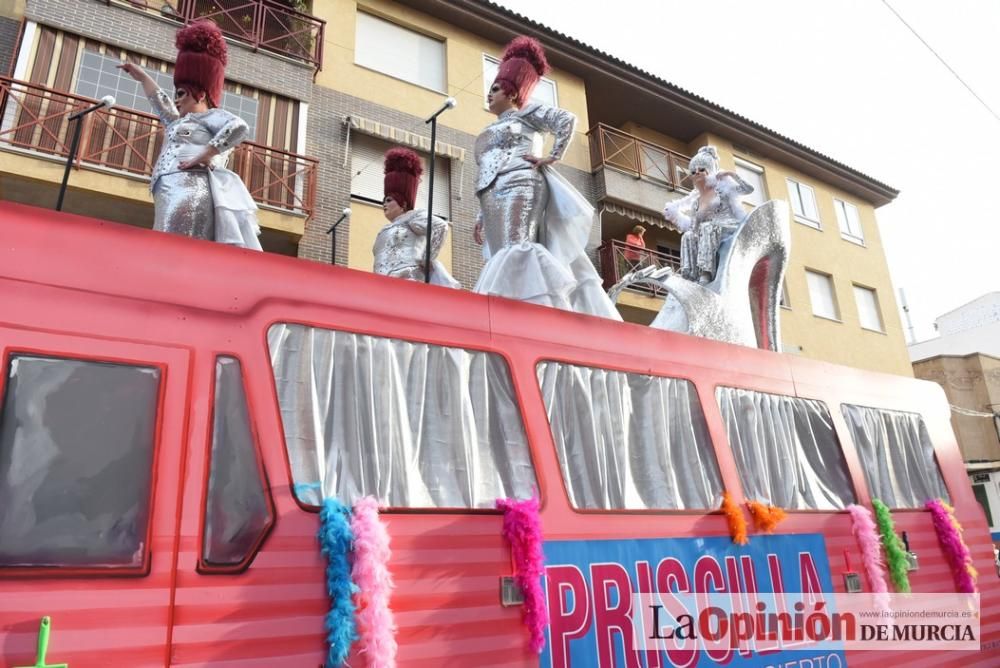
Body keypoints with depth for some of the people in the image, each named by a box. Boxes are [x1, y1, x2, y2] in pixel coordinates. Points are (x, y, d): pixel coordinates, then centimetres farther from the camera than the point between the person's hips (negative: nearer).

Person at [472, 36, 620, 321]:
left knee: (516, 249, -26)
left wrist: (552, 157, -5)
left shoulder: (524, 112, 14)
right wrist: (481, 218, 20)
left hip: (518, 187, -8)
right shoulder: (492, 129, 35)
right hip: (496, 194, 8)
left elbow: (567, 120, 0)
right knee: (503, 257, -7)